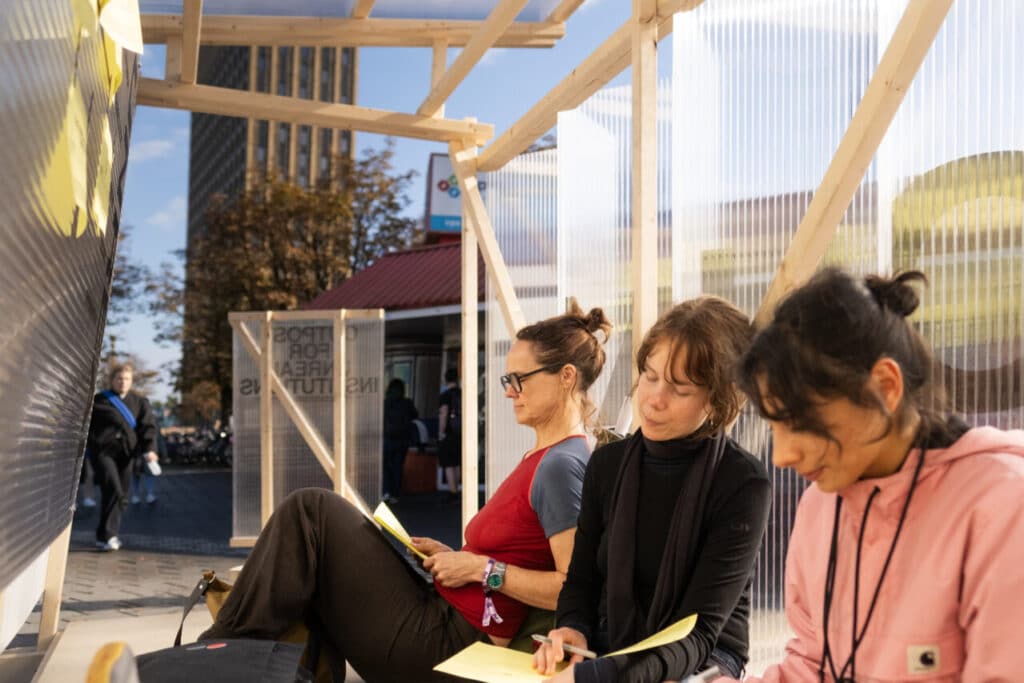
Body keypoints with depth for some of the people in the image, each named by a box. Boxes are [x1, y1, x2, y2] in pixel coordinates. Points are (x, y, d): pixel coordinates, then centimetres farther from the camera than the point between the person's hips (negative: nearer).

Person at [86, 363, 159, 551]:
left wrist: (149, 449, -10)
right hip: (102, 450, -4)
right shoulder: (98, 401, 8)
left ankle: (109, 535, 21)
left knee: (122, 496, 5)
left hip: (125, 453, 4)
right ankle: (104, 537, -15)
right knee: (113, 490, -19)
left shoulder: (140, 403, 15)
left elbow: (148, 427, 5)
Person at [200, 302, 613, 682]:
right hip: (440, 616, 10)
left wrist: (480, 568, -16)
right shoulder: (544, 457, 13)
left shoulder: (561, 465, -16)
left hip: (443, 644, -10)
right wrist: (454, 557, 8)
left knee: (310, 512, -8)